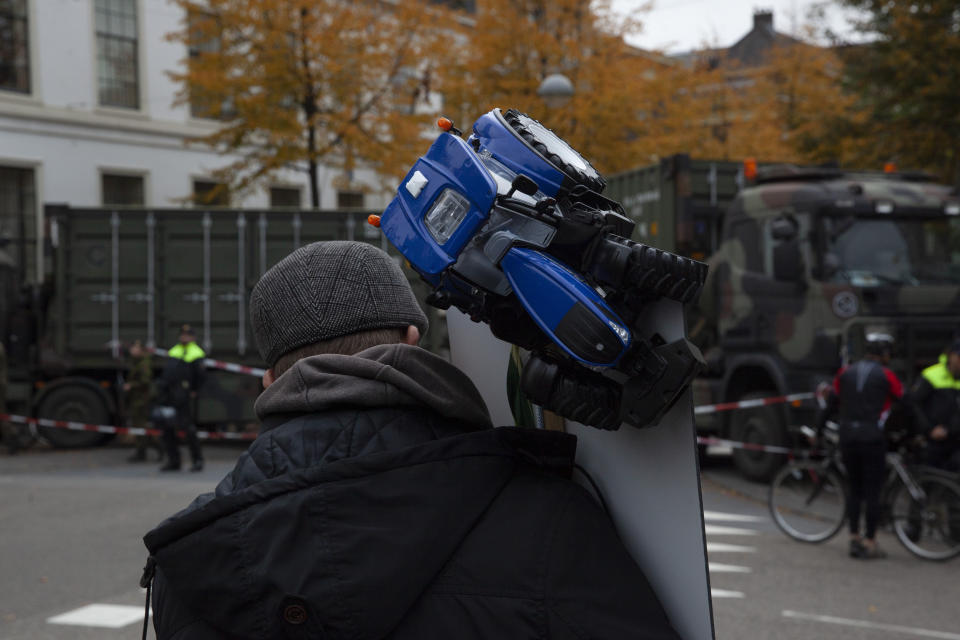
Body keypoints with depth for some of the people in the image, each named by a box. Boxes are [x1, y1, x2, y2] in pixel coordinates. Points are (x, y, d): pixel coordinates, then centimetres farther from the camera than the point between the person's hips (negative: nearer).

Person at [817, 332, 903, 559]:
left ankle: (854, 538, 13)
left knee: (853, 488, 14)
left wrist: (819, 430, 26)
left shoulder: (845, 373, 10)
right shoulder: (886, 376, -3)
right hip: (873, 439, -4)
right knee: (873, 490, 1)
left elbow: (832, 404, 16)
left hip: (847, 438, 5)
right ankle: (870, 543, 2)